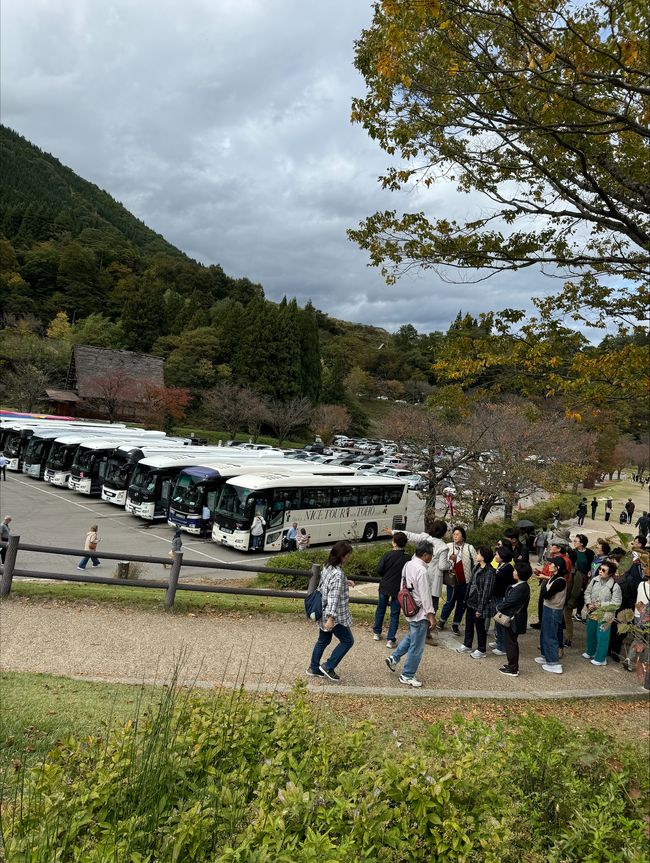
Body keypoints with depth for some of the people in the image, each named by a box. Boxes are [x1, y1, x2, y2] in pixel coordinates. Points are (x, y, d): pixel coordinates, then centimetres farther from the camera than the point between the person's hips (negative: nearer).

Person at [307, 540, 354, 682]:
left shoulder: (327, 567, 3)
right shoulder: (338, 574, -24)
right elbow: (333, 597, -27)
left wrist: (345, 584, 28)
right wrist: (331, 618, -28)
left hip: (323, 613, 9)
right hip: (335, 616, -9)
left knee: (323, 640, 21)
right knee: (347, 640, 7)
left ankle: (314, 668, 31)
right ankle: (328, 667, 10)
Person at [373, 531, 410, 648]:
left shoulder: (387, 555, -12)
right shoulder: (408, 558, -12)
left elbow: (379, 570, -11)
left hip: (384, 587, 1)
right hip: (398, 589, -1)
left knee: (380, 609, 21)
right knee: (394, 614, 8)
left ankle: (376, 633, 32)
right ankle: (390, 639, 4)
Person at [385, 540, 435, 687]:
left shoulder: (408, 565, 2)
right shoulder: (421, 571, -24)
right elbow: (425, 595, -22)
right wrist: (431, 615, -15)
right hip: (420, 613, -9)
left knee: (411, 636, 30)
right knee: (416, 647, 5)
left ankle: (394, 657, 34)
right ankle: (407, 676, 16)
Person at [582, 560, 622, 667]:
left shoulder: (615, 586, -20)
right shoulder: (595, 580, -5)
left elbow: (615, 603, -17)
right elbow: (587, 592, 6)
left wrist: (600, 605, -19)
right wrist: (589, 604, -9)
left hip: (604, 616, -5)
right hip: (592, 613, 6)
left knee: (602, 637, 3)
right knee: (590, 633, 21)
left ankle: (600, 658, 21)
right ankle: (590, 652, 43)